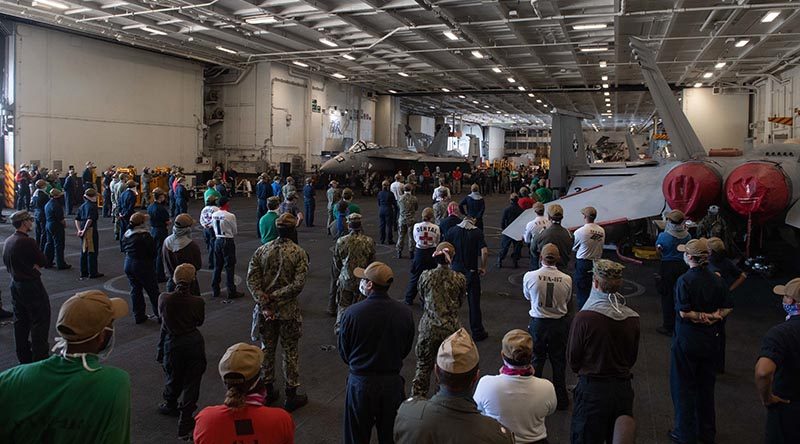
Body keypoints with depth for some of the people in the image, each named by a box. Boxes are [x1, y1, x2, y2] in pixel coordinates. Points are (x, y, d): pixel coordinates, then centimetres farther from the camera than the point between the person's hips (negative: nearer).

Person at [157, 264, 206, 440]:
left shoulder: (164, 298, -14)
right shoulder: (198, 301, -14)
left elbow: (162, 315, 6)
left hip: (172, 343, 1)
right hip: (194, 343, -1)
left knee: (173, 378, 24)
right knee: (191, 381, 8)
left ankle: (170, 406, 50)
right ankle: (185, 423, 10)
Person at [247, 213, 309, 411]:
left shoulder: (262, 250, -2)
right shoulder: (299, 253, -11)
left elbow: (252, 279, -7)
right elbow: (298, 284, -19)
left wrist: (264, 303, -10)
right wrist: (275, 297, -13)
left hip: (265, 311, 3)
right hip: (288, 311, -3)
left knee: (267, 349, 17)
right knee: (290, 352, 9)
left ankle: (268, 391, 29)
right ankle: (291, 396, 18)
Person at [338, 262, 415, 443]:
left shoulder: (352, 313, -20)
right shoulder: (405, 313, -12)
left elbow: (343, 353, -6)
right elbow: (405, 350, 2)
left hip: (360, 382, -2)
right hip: (393, 382, 2)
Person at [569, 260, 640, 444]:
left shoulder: (584, 317, -19)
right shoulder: (633, 318, -5)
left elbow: (572, 359, -7)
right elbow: (632, 357, 9)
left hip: (592, 390, -5)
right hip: (623, 389, 5)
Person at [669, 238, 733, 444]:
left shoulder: (685, 280, -18)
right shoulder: (717, 280, -1)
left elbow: (684, 312, -22)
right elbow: (728, 308, 2)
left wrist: (702, 317, -9)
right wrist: (714, 316, -7)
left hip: (687, 340, -6)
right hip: (711, 340, 6)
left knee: (684, 387, 8)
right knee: (706, 386, 18)